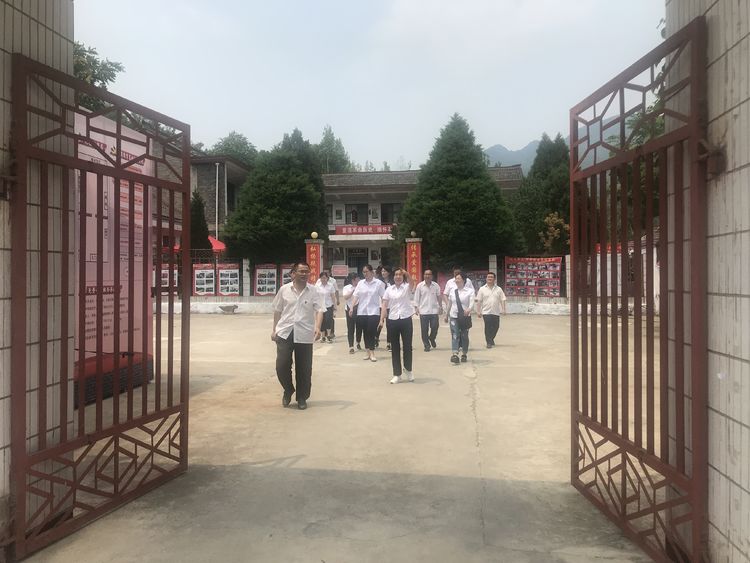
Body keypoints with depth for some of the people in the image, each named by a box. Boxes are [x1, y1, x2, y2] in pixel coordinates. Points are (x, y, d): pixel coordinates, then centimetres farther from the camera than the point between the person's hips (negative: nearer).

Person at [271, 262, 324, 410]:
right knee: (282, 365, -4)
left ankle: (302, 398, 22)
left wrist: (317, 327, -28)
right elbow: (277, 311, 12)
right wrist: (274, 329, 11)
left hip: (304, 335, -1)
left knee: (304, 368, 5)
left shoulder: (314, 291, -2)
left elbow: (319, 310, -11)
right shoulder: (284, 289, 3)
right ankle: (288, 390, 23)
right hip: (285, 332, 1)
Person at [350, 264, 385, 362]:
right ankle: (368, 353, 16)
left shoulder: (378, 283, -2)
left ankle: (372, 353, -6)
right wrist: (352, 308, -6)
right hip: (362, 311, 4)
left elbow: (383, 297, -2)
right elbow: (356, 296, 4)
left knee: (371, 332, -10)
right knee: (365, 332, 8)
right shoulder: (360, 283, 7)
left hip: (373, 311, -3)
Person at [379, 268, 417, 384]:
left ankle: (408, 369, 29)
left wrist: (407, 274, -43)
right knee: (395, 348, 6)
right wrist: (381, 320, -3)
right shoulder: (389, 289, 8)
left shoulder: (407, 287, 1)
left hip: (406, 320, -2)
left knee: (407, 346, 5)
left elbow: (412, 284, -24)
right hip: (392, 321, 2)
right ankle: (397, 374, 13)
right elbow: (384, 305, 6)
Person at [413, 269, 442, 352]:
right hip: (423, 311, -1)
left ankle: (432, 339, 29)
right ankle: (427, 345, 14)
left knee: (435, 327, -1)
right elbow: (416, 298, 1)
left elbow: (439, 297, 11)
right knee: (424, 330, 2)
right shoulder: (420, 285, 1)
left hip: (434, 311, 1)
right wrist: (417, 308, -6)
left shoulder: (436, 285, 4)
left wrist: (440, 307, 9)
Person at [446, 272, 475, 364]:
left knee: (464, 335, 8)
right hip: (454, 316, 2)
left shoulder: (470, 291, -5)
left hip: (465, 316, -2)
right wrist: (447, 315, 22)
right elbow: (449, 304, 16)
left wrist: (468, 310, -37)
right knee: (455, 335, -10)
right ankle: (454, 354, -18)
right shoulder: (452, 291, 6)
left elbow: (472, 303, -17)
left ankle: (464, 354, 22)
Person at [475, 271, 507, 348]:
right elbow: (479, 301, 2)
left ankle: (491, 339, 31)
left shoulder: (499, 289, 7)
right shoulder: (482, 289, 3)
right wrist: (478, 311, -3)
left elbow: (502, 300, 7)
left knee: (496, 327, 7)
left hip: (496, 312, 3)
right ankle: (489, 342, 3)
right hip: (486, 312, -2)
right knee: (488, 327, -7)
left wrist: (503, 309, -4)